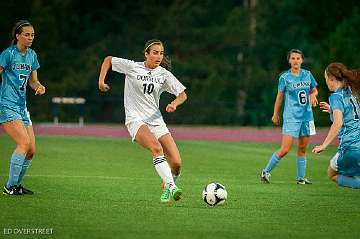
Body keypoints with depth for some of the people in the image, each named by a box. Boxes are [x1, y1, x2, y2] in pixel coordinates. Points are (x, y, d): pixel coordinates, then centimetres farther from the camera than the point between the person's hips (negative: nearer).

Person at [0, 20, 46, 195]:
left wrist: (39, 86, -3)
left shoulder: (31, 55, 11)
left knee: (31, 150, 2)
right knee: (24, 143, -21)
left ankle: (16, 184, 18)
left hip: (22, 107, 8)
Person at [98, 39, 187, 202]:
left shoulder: (164, 74, 6)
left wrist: (175, 103, -12)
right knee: (156, 147, -35)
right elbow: (108, 60, 12)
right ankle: (171, 187, -40)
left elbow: (182, 94, 9)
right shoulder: (132, 67, -1)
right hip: (136, 120, -4)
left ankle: (166, 191, 21)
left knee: (176, 163, -7)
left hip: (156, 121, 4)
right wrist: (101, 81, 2)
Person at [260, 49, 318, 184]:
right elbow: (280, 96, 4)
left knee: (302, 150, 8)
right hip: (291, 117, -4)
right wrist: (275, 114, 9)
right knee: (285, 149, -11)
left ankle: (300, 178, 17)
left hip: (307, 116, 4)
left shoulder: (307, 75, 5)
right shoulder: (284, 77, -4)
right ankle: (266, 172, 4)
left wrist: (313, 95, -5)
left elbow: (314, 90, 18)